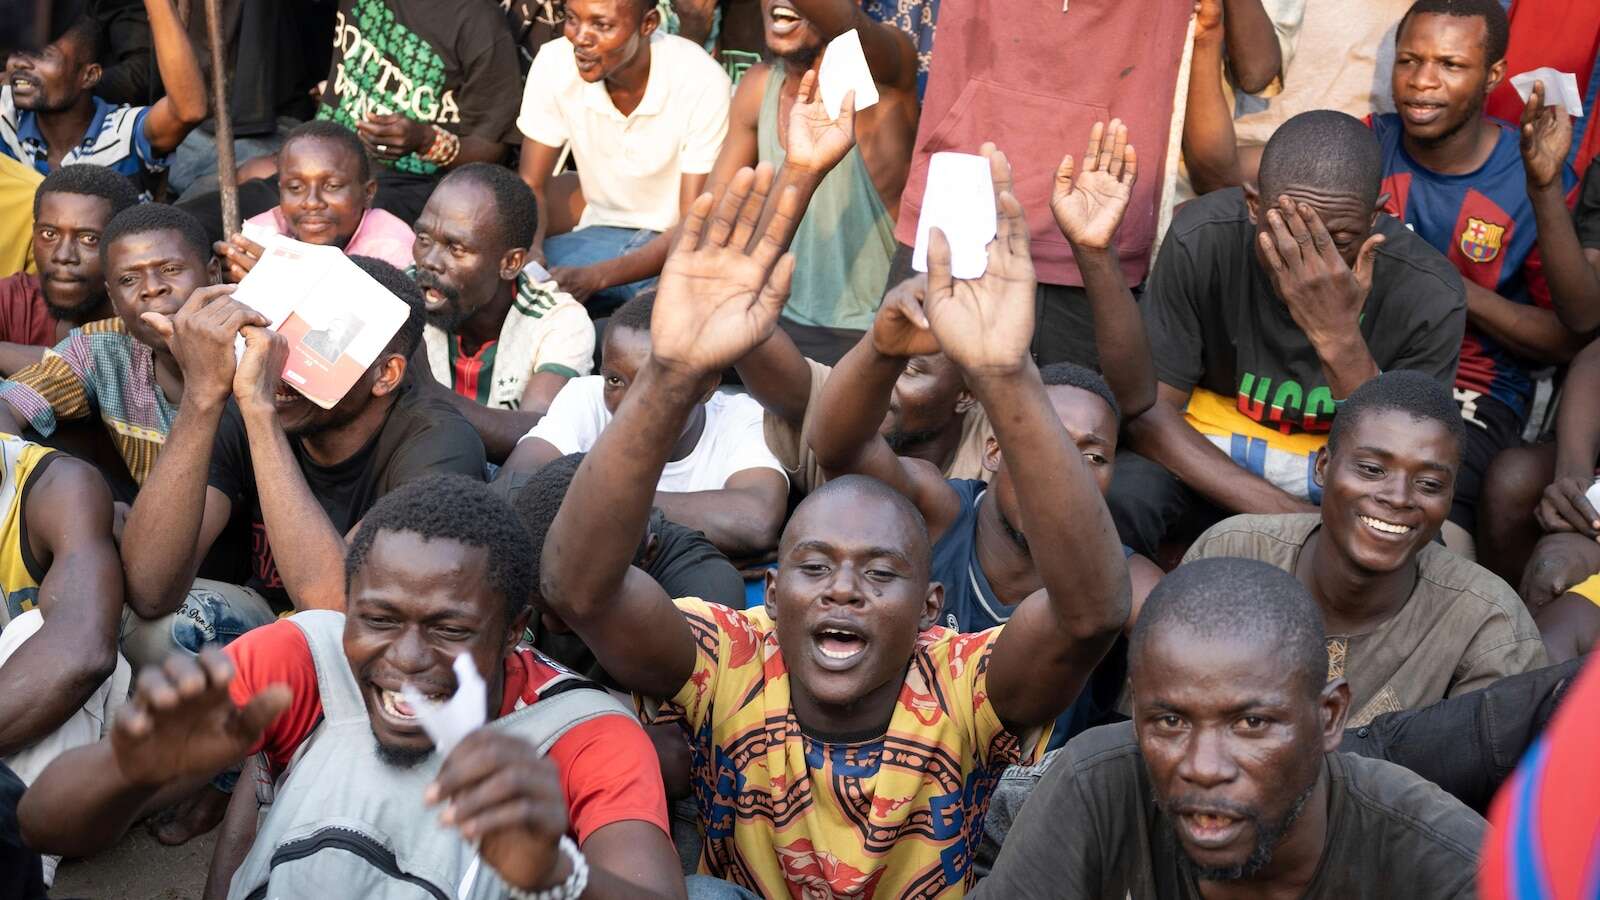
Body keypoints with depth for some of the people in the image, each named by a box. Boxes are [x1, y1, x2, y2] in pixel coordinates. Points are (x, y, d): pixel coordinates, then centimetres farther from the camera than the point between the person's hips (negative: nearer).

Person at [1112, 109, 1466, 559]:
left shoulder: (1429, 298, -19)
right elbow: (1149, 410, -14)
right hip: (1212, 468, 0)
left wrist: (1340, 340, -35)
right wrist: (1286, 516, -25)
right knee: (1126, 492, -31)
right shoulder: (1203, 239, -19)